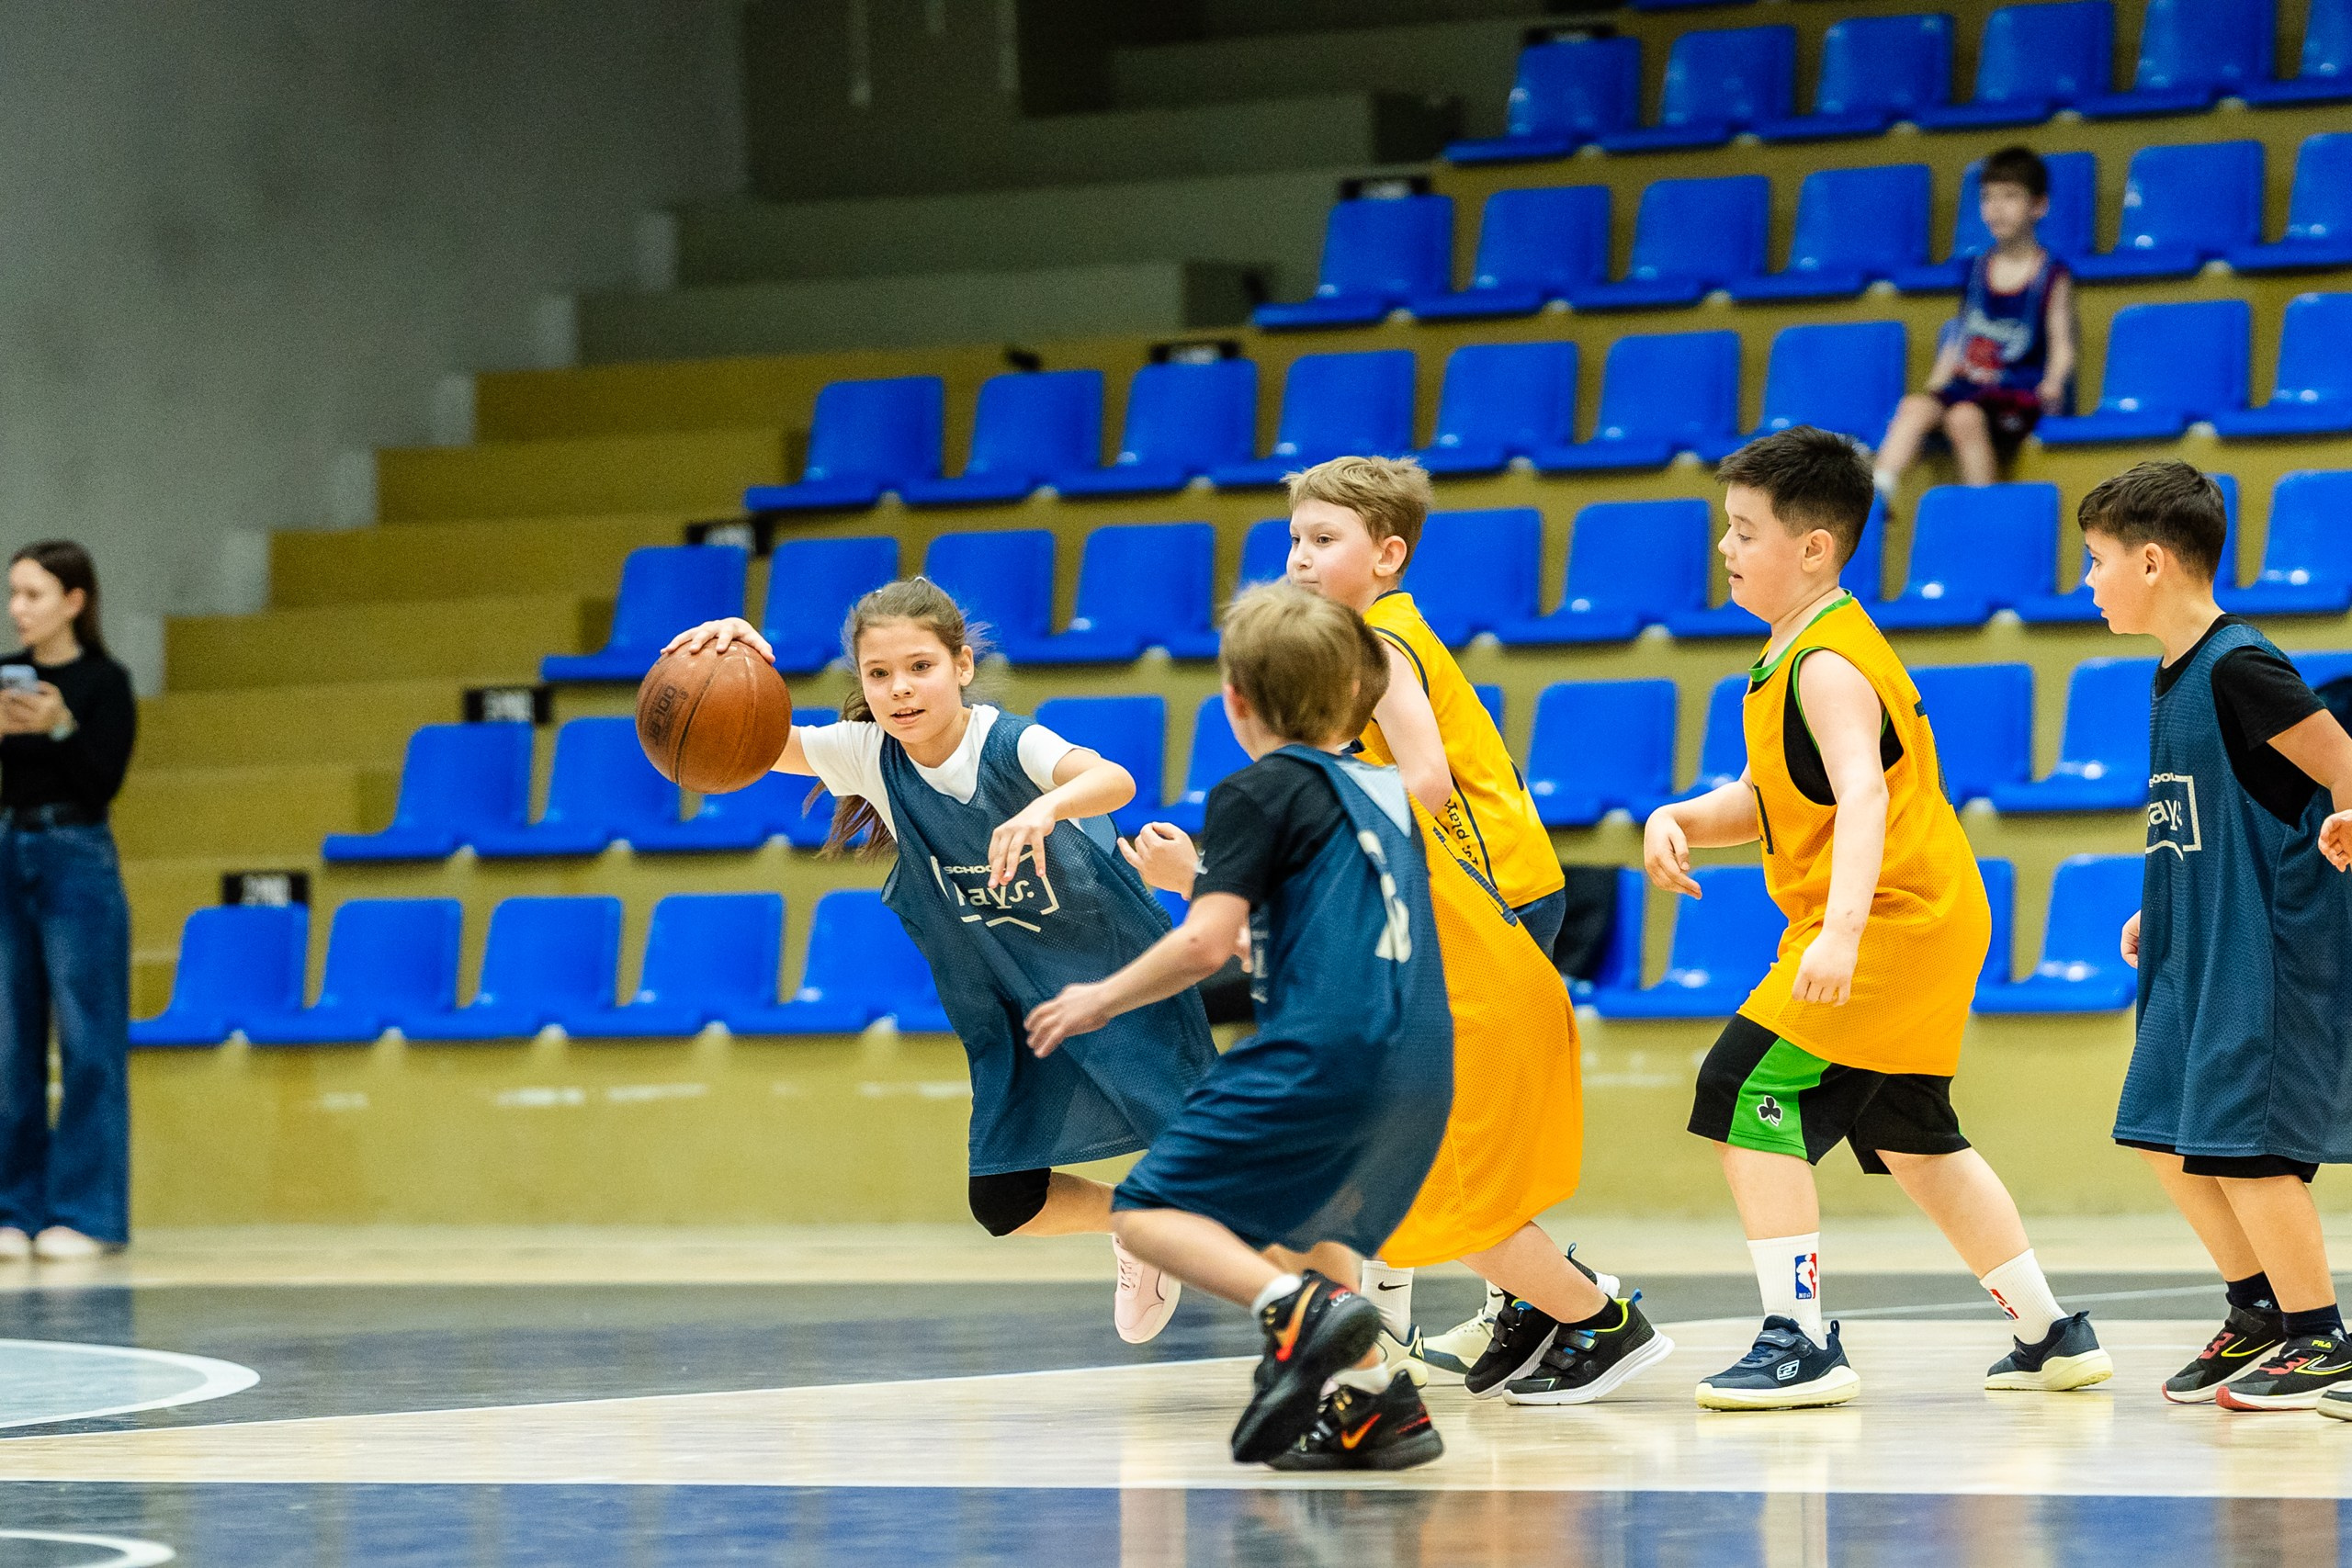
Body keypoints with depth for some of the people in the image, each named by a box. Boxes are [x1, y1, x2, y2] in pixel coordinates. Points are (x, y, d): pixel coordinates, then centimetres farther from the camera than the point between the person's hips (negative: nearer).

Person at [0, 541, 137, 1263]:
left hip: (77, 863, -5)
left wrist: (61, 728, -24)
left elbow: (103, 783, -10)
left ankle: (86, 1212, 1)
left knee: (87, 1042, -3)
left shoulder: (103, 682, -5)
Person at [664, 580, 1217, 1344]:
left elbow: (1114, 781, -44)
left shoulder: (1009, 745, -25)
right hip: (1013, 1011, 5)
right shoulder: (873, 758, -12)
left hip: (1118, 972, -5)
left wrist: (1047, 808, -66)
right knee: (1003, 1203, 0)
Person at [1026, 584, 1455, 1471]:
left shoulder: (1258, 794, -1)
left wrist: (1102, 1000, 3)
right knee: (1302, 1226, 29)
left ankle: (1297, 1309, -26)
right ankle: (1373, 1403, 14)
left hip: (1325, 1050, -8)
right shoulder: (1382, 790, 22)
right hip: (1422, 1061, 8)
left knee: (1151, 1213, -2)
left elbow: (1204, 943, -11)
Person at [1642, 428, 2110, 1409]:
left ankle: (1800, 1343, -16)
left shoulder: (1827, 664, -18)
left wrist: (1842, 929, -45)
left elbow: (1863, 795, -32)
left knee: (1744, 1092, -14)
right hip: (1930, 923, 11)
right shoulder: (1795, 655, 14)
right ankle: (2052, 1335, 29)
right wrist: (1680, 821, -3)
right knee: (1907, 1136, 21)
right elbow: (1762, 801, 18)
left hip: (1889, 922, -11)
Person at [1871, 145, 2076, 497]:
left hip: (2020, 391, -5)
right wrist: (1934, 387, 11)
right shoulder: (1977, 271, 16)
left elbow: (2061, 345, -2)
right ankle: (1876, 491, -40)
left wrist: (2053, 382, -22)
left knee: (1964, 416, -34)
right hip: (1968, 385, 5)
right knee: (1915, 406, -25)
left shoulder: (2051, 276, 1)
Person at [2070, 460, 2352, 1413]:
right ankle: (2261, 1318, 24)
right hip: (2205, 952, 10)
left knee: (2241, 1141, -9)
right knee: (2165, 1136, 12)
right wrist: (2161, 910, 22)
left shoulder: (2239, 668, -17)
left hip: (2271, 946, -10)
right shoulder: (2178, 677, 12)